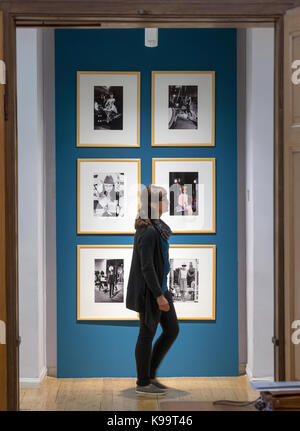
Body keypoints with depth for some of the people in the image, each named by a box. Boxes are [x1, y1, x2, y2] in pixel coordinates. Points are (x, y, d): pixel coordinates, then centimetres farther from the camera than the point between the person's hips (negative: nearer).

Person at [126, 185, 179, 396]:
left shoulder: (154, 226, 10)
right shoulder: (148, 232, -22)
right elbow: (146, 267, -24)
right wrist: (159, 296, -23)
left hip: (158, 286, 10)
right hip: (150, 290, -10)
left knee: (172, 329, 12)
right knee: (148, 334, 2)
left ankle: (150, 373, 22)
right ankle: (143, 383, 15)